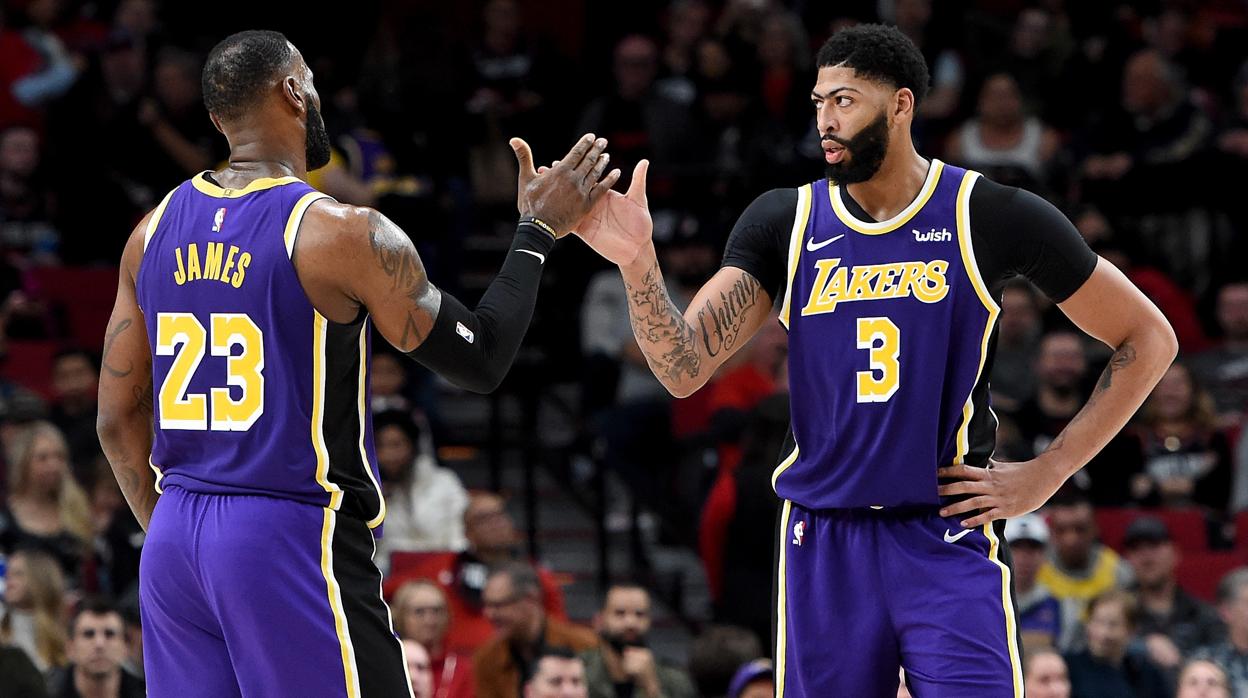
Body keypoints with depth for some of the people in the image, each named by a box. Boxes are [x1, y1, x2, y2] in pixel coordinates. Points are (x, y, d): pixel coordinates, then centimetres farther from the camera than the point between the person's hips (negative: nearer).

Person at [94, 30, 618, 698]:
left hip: (172, 544, 6)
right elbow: (481, 361, -3)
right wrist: (537, 230, 8)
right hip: (294, 541, -6)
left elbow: (119, 421, 13)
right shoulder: (341, 233, -11)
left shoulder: (155, 230, 8)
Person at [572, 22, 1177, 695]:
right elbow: (684, 370, -5)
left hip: (948, 538, -3)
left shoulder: (991, 217, -5)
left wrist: (1045, 474, -3)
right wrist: (637, 262, -23)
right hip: (823, 541, 3)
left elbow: (1148, 340, 2)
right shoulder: (784, 223, 4)